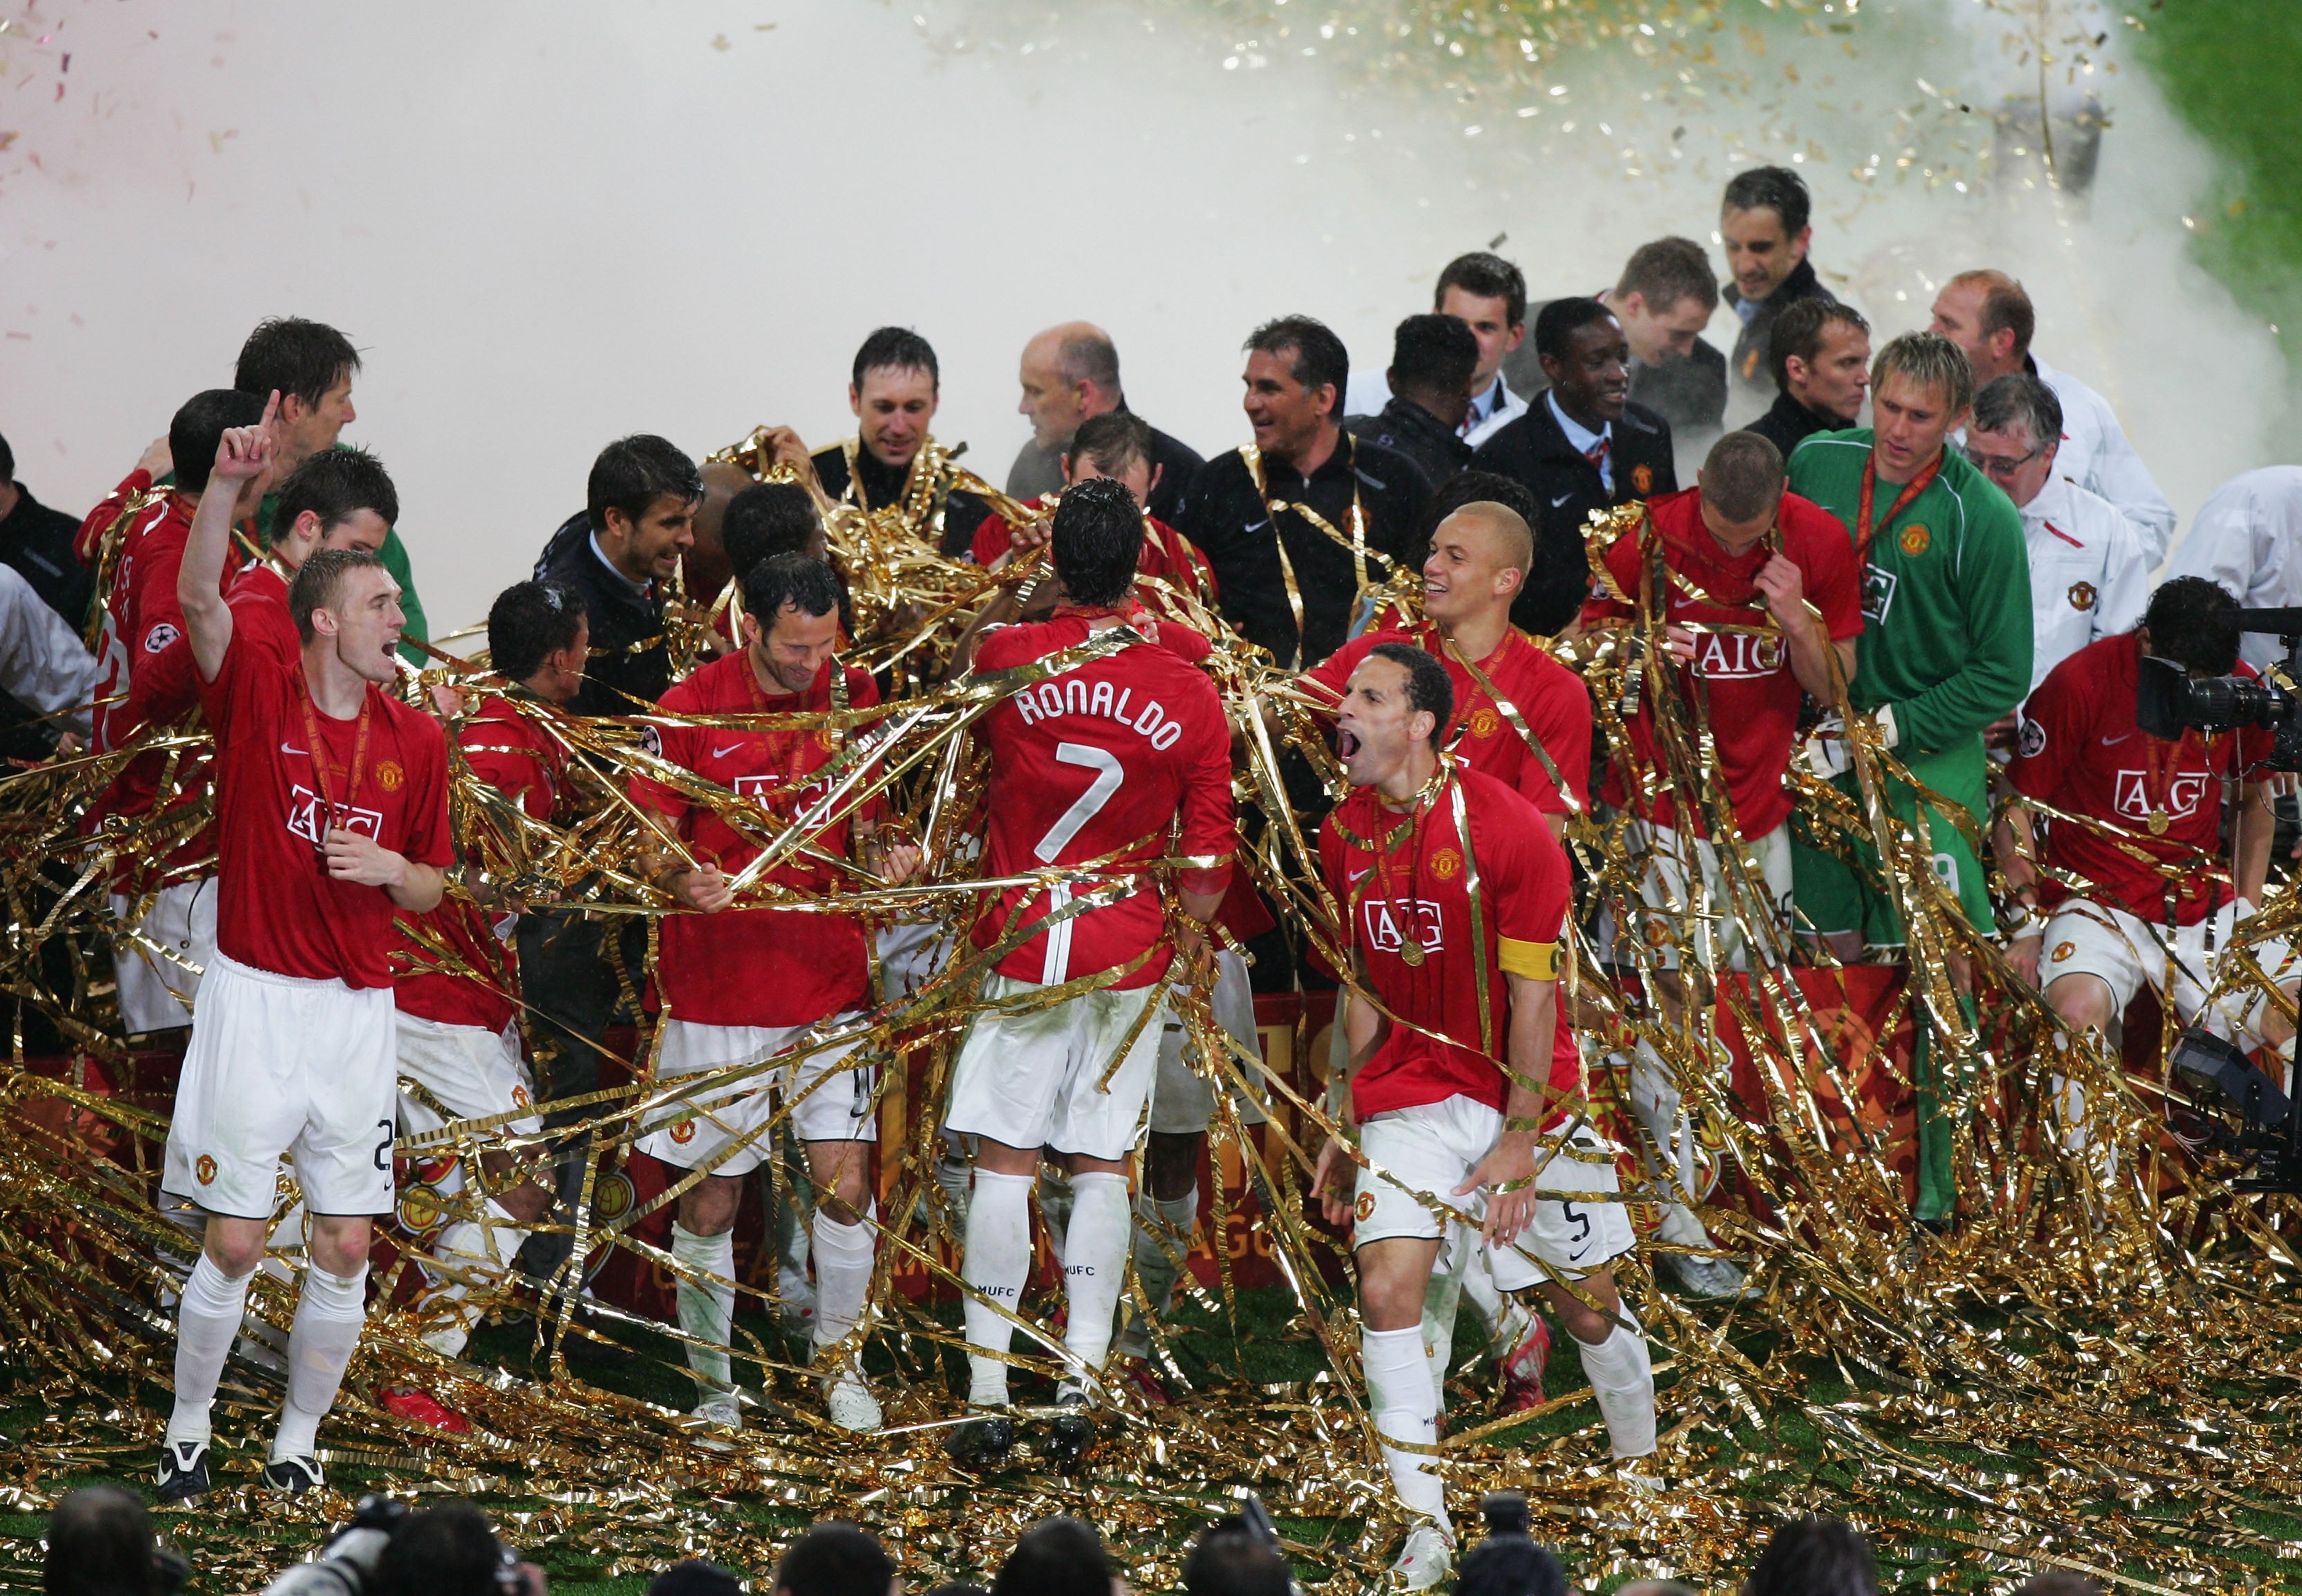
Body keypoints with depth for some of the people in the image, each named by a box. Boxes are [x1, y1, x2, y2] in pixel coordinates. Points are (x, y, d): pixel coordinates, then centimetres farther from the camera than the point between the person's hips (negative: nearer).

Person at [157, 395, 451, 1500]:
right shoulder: (256, 695, -3)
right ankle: (186, 1435, 12)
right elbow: (198, 597, -20)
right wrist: (228, 485, -34)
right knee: (233, 1241, -3)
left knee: (345, 1248, 2)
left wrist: (385, 868, -9)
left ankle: (299, 1440, 15)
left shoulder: (414, 738, 6)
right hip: (255, 999, -3)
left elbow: (430, 889, 14)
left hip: (357, 1012, 3)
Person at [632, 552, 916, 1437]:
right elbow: (651, 845, -3)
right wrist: (682, 881, -24)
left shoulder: (852, 699, 3)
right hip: (715, 990, -2)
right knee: (709, 1200, 3)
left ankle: (840, 1358, 16)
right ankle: (710, 1385, 18)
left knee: (845, 1185, -5)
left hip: (828, 985, 2)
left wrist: (880, 856, -8)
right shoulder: (692, 710, -6)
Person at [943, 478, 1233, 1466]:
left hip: (1022, 943, -1)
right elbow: (1207, 855, 0)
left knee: (1005, 1163, 2)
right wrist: (1189, 940, 19)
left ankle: (986, 1397, -1)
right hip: (1130, 956, 1)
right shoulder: (1189, 693, -6)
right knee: (1101, 1166, 7)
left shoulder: (1004, 660, -9)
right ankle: (1078, 1387, 2)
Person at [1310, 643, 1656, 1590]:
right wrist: (1344, 1123, 11)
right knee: (1386, 1290, -14)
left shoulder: (1505, 829, -16)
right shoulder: (1345, 837, 1)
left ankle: (1644, 1469, 31)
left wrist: (1518, 1140, -15)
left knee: (1586, 1307, 4)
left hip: (1524, 1098, -3)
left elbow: (1534, 996, -13)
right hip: (1409, 1099, 3)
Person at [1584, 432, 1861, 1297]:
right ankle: (1677, 1221, -9)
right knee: (1679, 996, -11)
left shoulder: (1818, 543, -4)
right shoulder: (1651, 539, -13)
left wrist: (1799, 620, -18)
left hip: (1760, 797, 4)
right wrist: (1643, 657, -21)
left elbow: (1832, 689, 1)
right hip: (1663, 801, -4)